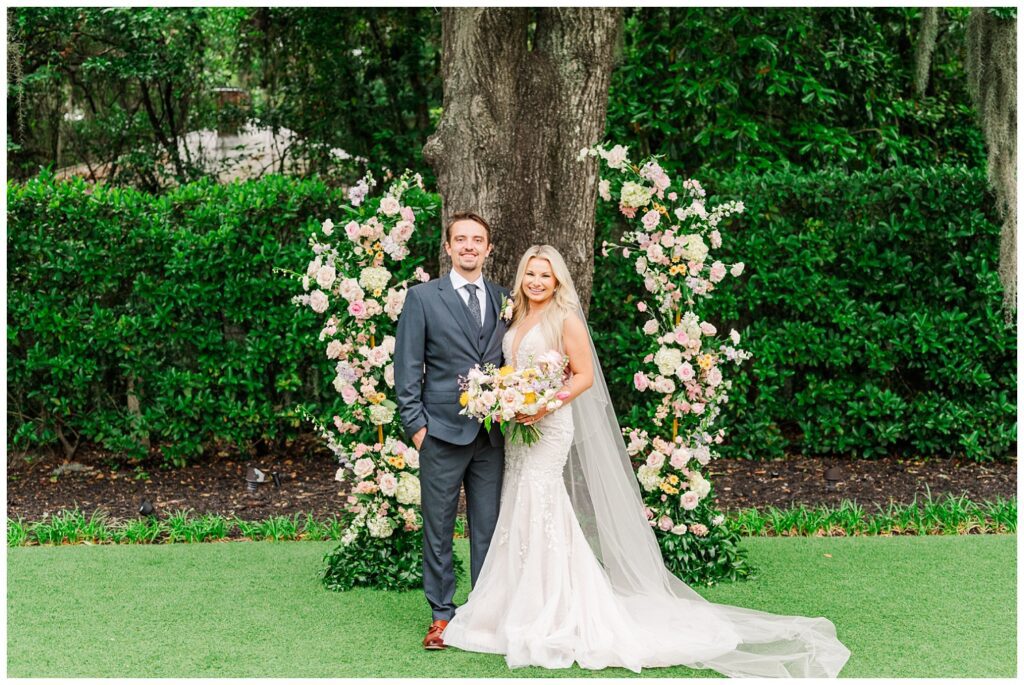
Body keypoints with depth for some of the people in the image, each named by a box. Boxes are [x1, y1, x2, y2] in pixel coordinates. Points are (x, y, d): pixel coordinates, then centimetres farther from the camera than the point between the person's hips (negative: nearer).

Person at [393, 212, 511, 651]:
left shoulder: (504, 300, 11)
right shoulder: (422, 298, 1)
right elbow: (407, 367, -1)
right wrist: (416, 425, -7)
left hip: (492, 434, 3)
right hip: (442, 432, -3)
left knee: (489, 528, 8)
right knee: (438, 529, 5)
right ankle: (442, 615, 15)